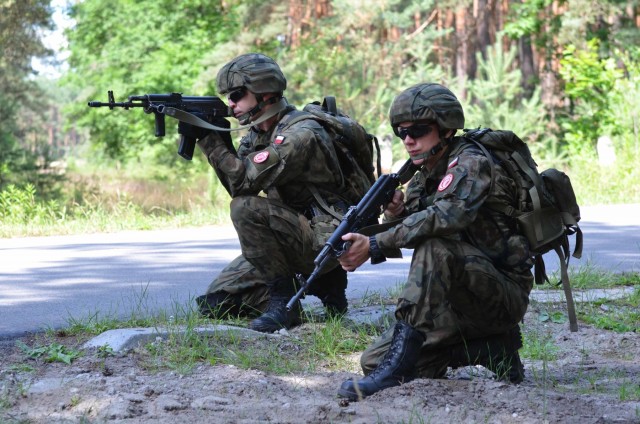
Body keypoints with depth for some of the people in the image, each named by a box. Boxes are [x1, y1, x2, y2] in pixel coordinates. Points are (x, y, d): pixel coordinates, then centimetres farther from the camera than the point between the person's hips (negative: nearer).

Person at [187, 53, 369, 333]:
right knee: (214, 303, 4)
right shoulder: (259, 132, 9)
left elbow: (245, 181, -26)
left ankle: (283, 300, -17)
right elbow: (236, 183, 4)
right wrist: (218, 139, -7)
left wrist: (208, 137, -20)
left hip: (324, 240, -9)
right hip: (293, 237, 9)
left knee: (246, 208, -29)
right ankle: (321, 283, 11)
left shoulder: (300, 134, -20)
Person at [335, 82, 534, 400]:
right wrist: (395, 214, -11)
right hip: (459, 299, 9)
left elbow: (449, 214, -33)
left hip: (504, 293, -9)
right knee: (373, 360, -2)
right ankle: (491, 346, 3)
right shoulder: (422, 178, 12)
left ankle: (400, 364, -34)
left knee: (435, 246, -34)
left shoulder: (471, 163, -14)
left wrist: (375, 244, -37)